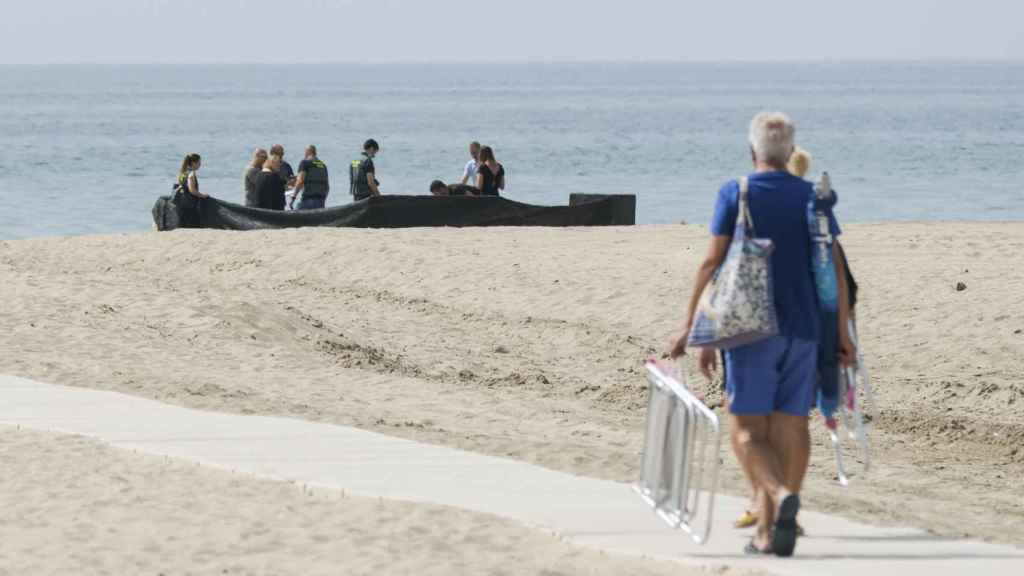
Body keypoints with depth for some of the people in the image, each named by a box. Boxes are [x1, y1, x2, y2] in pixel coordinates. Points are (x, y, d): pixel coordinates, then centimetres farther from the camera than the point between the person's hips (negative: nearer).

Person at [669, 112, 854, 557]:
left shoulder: (735, 194, -1)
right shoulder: (812, 197, 7)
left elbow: (713, 262, -5)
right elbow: (835, 267, 3)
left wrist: (692, 325, 1)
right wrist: (842, 334, 9)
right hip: (803, 328, 3)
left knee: (748, 429, 0)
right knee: (790, 428, 7)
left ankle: (781, 495, -27)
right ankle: (769, 531, 6)